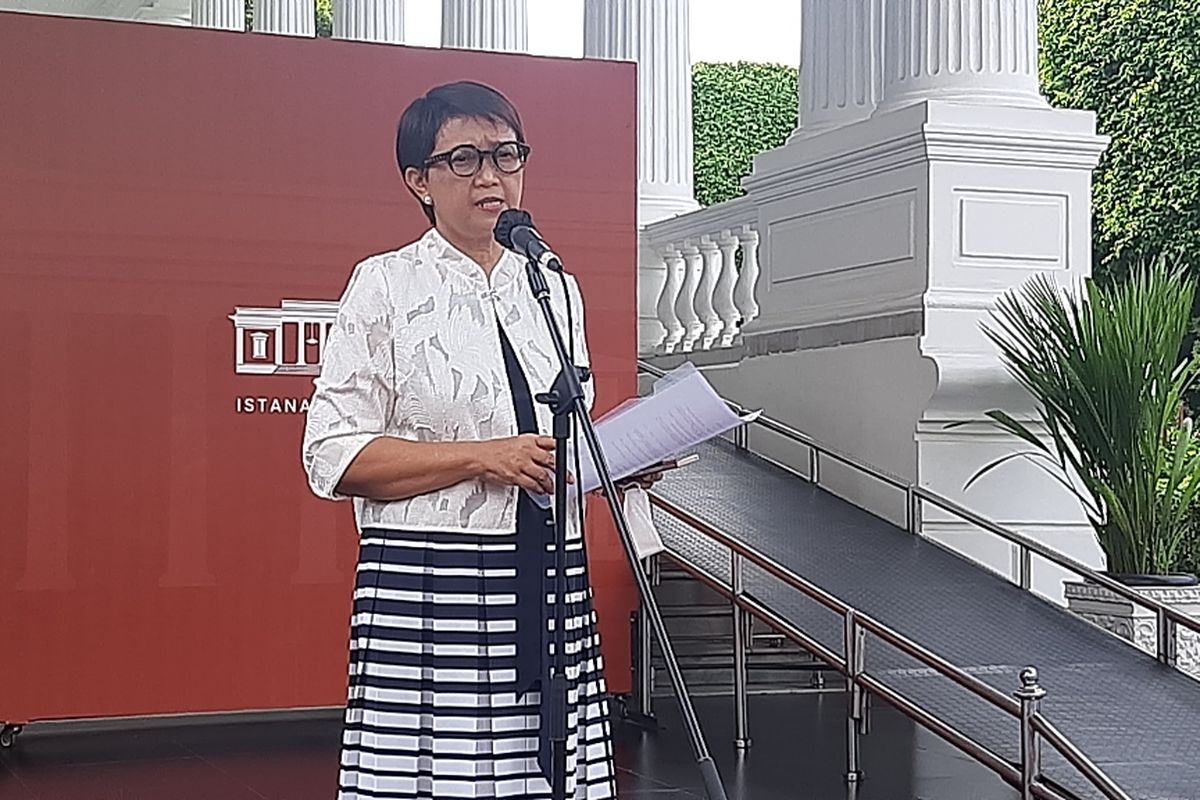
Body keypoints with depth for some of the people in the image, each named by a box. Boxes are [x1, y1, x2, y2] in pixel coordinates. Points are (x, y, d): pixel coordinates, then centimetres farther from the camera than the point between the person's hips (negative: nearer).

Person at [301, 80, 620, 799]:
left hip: (550, 580, 5)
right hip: (427, 588, -5)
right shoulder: (386, 286, 0)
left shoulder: (557, 290, 17)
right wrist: (484, 457, -14)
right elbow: (333, 457, -8)